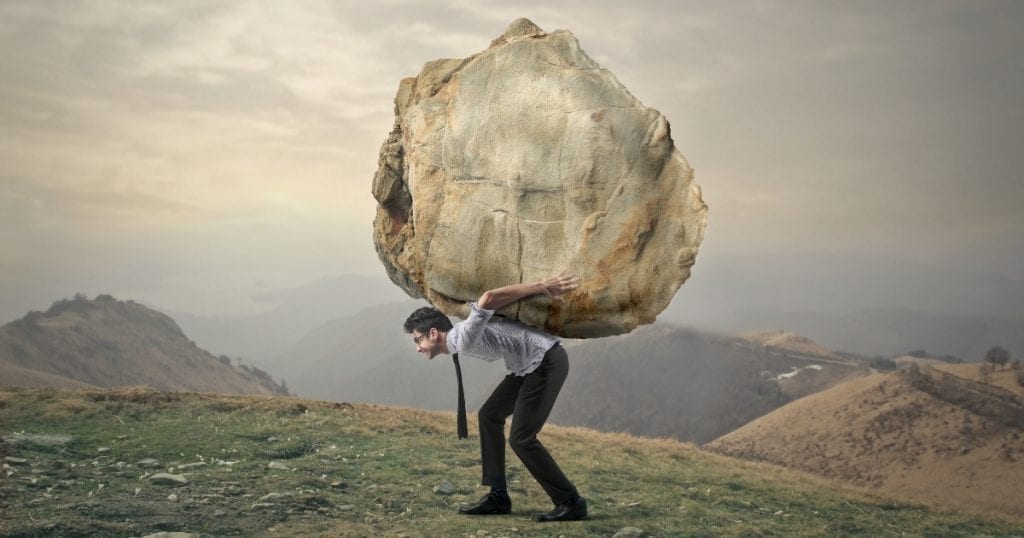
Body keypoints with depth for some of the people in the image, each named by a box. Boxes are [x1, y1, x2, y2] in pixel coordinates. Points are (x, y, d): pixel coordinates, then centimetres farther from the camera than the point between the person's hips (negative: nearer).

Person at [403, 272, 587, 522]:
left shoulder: (463, 339, -17)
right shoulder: (462, 342, 13)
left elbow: (488, 298, -30)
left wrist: (543, 286, -30)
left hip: (547, 362, -10)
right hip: (532, 364, 10)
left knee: (521, 438, -9)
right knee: (490, 415, 12)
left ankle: (570, 502, 1)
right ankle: (498, 495, 14)